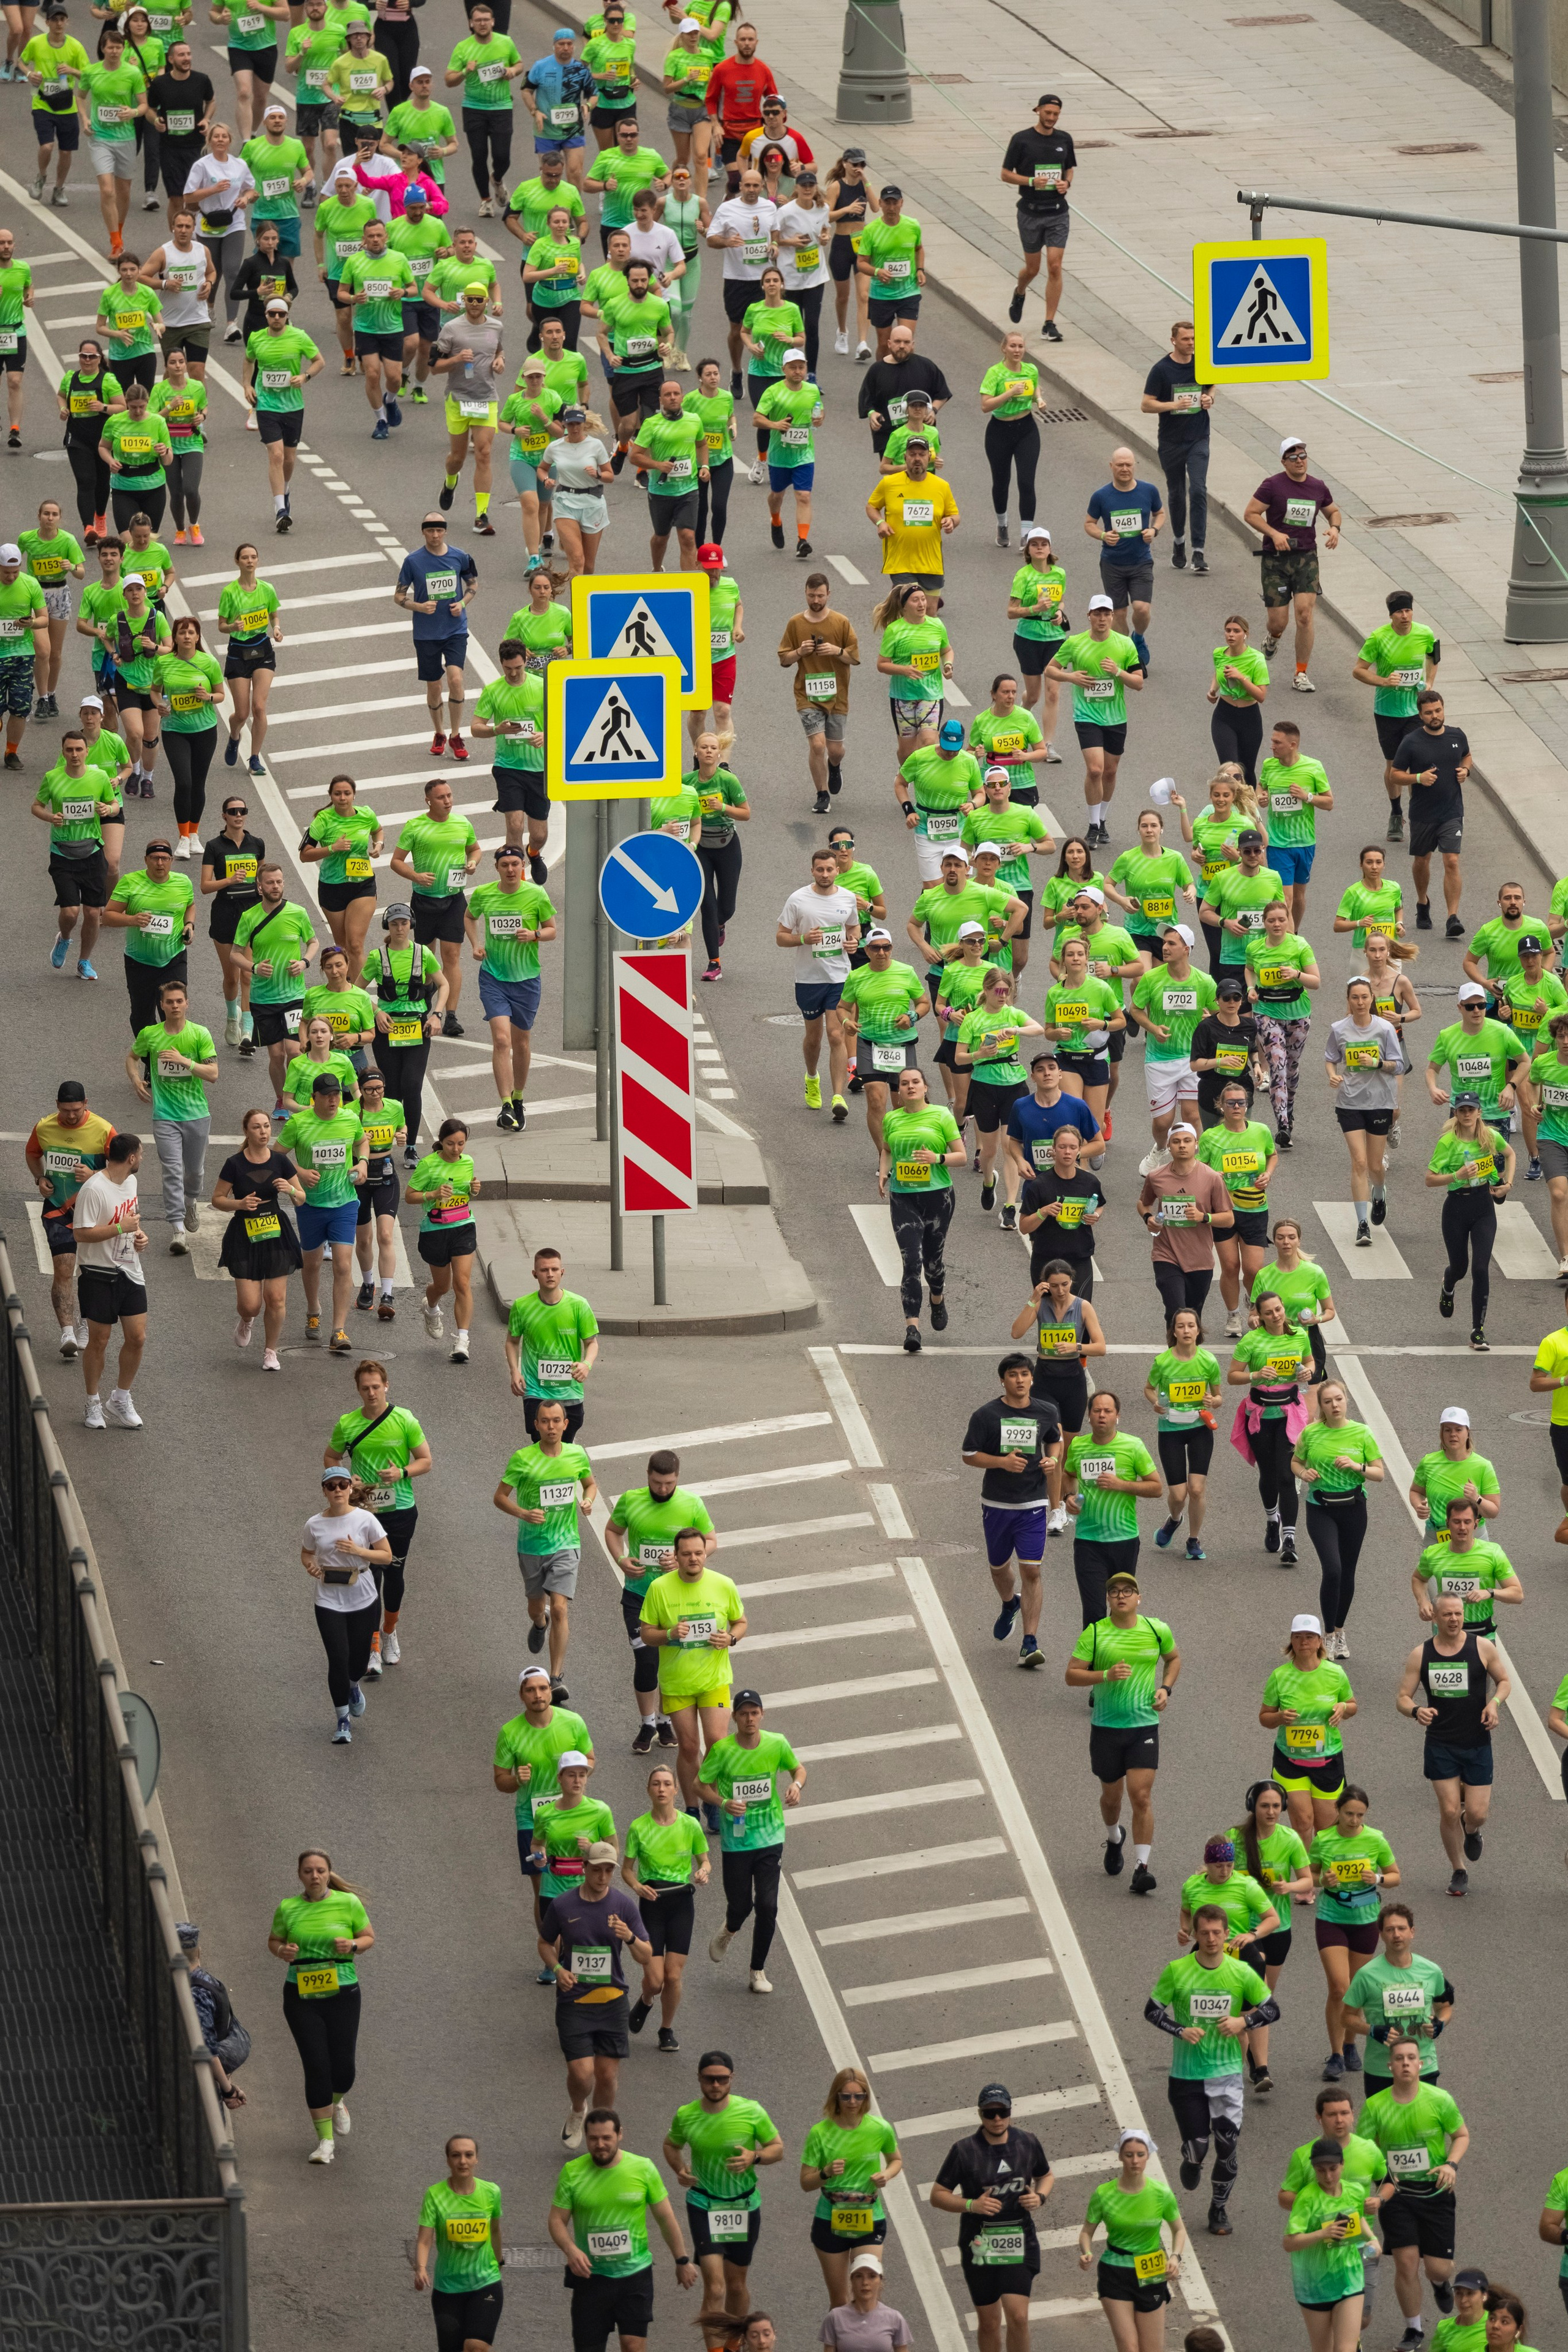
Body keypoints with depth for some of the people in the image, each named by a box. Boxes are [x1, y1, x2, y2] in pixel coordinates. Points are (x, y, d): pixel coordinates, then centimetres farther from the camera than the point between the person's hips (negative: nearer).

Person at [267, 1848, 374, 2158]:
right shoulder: (288, 1908, 1)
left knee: (343, 2067, 2)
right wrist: (282, 1951, -8)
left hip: (342, 1992, 0)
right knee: (316, 2067, -6)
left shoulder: (348, 1903, -2)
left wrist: (353, 1945, -13)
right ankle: (325, 2141, 4)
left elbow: (369, 1937, 9)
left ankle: (337, 2101, 41)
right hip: (301, 1997, 0)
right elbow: (273, 1940, 15)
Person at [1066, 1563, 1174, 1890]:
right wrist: (1106, 1675, -22)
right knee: (1112, 1795, 15)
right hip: (1106, 1727, 0)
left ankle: (1141, 1868, -10)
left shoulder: (1156, 1630, 0)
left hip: (1144, 1725, 0)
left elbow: (1174, 1658, 20)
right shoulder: (1095, 1633, -5)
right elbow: (1072, 1676, -6)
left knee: (1141, 1796, -12)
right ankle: (1114, 1839, 48)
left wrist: (1165, 1688, 3)